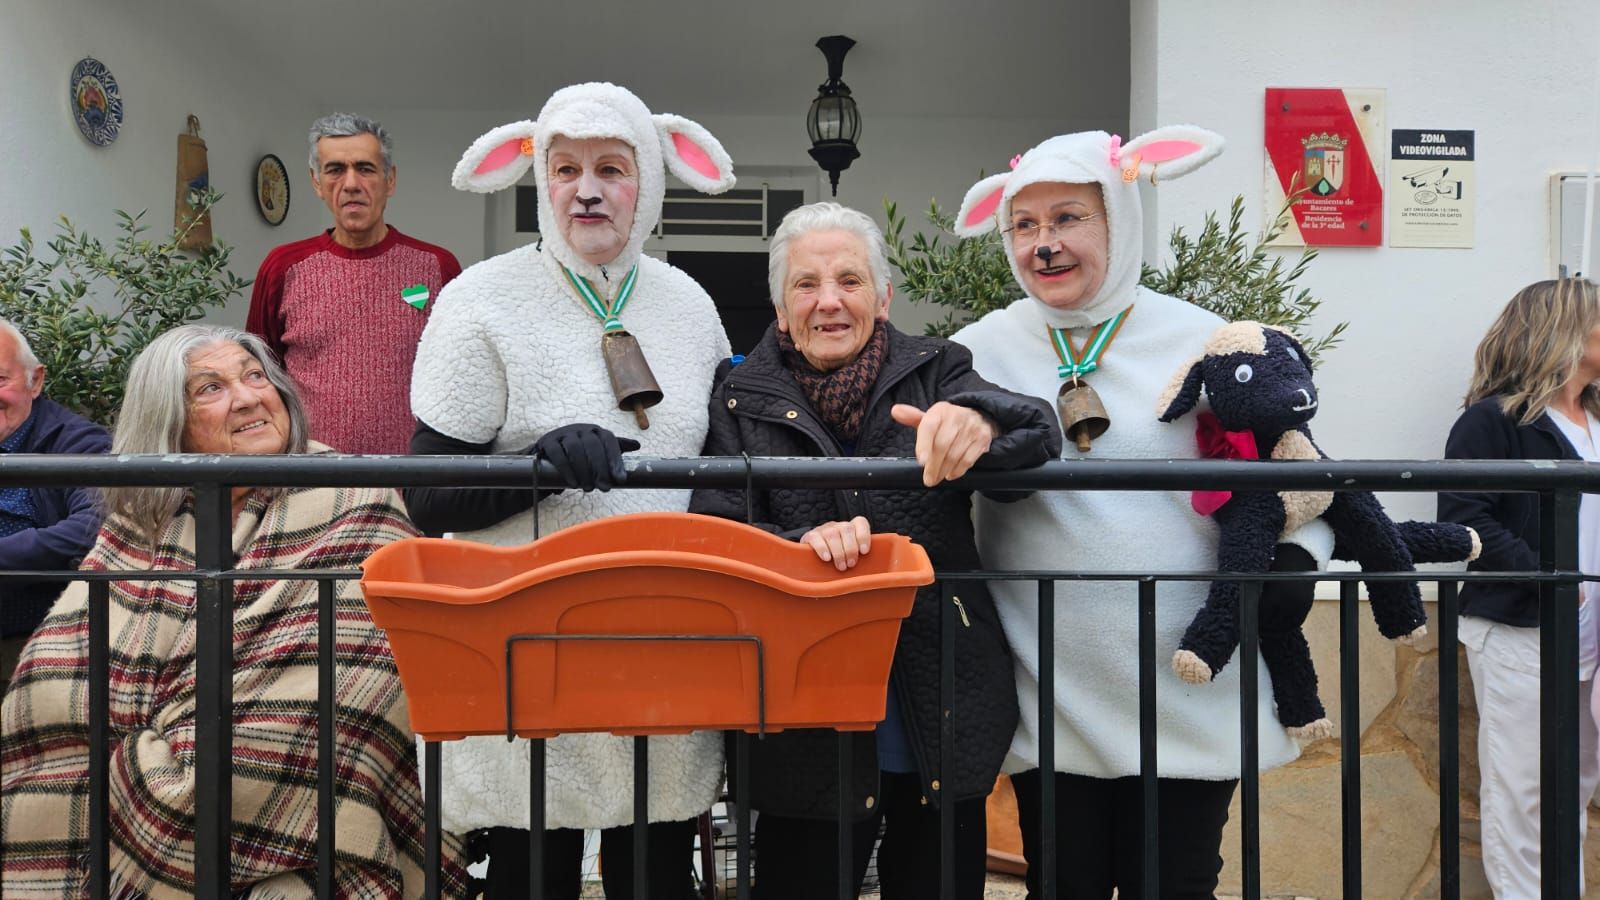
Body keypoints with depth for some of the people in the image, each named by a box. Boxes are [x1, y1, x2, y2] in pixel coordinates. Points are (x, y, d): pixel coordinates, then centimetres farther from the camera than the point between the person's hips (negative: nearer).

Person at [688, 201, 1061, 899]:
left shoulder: (934, 372, 4)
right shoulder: (741, 404, 3)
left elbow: (1040, 430, -13)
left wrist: (978, 421, -36)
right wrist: (800, 545, -27)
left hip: (947, 720, 1)